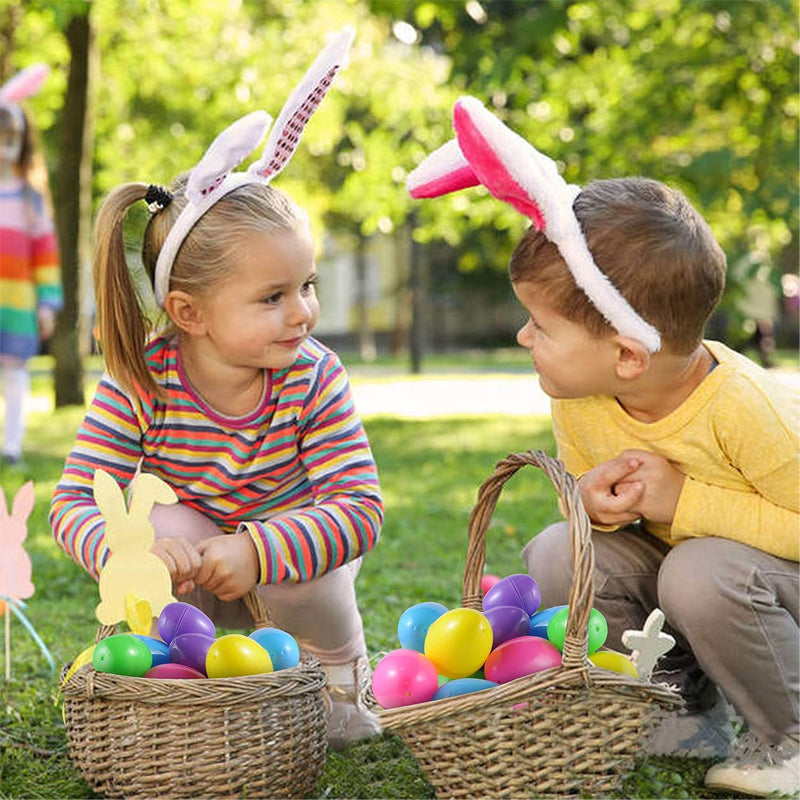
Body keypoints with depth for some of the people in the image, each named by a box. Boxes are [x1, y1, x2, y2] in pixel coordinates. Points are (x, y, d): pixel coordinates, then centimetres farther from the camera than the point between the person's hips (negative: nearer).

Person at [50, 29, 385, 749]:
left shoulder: (315, 378, -25)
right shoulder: (138, 385, -26)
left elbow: (361, 506, -30)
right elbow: (75, 505, -24)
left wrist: (257, 550, -45)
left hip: (293, 549, 0)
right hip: (186, 571, 0)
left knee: (308, 584, -31)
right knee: (163, 524, -30)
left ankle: (341, 682, 4)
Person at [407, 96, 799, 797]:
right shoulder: (577, 404, -13)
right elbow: (586, 487, 4)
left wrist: (682, 501, -31)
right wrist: (595, 498, -22)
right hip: (670, 555, 6)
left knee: (703, 575, -35)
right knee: (558, 555, -17)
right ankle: (685, 710, 1)